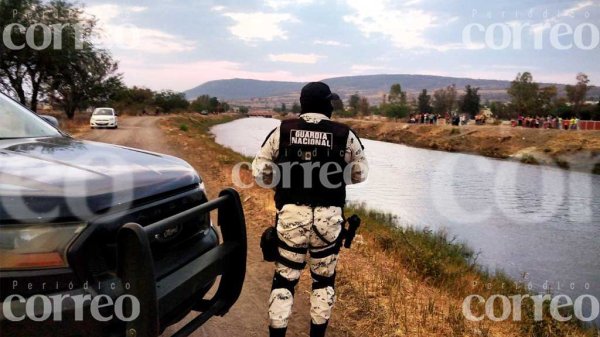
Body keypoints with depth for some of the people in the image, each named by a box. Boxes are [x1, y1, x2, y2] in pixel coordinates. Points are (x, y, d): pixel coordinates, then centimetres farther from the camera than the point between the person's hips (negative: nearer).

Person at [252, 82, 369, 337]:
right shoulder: (345, 135, -1)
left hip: (291, 215, 0)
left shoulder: (282, 131, -1)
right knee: (324, 279, 17)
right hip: (329, 218, 0)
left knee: (284, 278, 12)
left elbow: (260, 171, 1)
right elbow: (359, 174, 8)